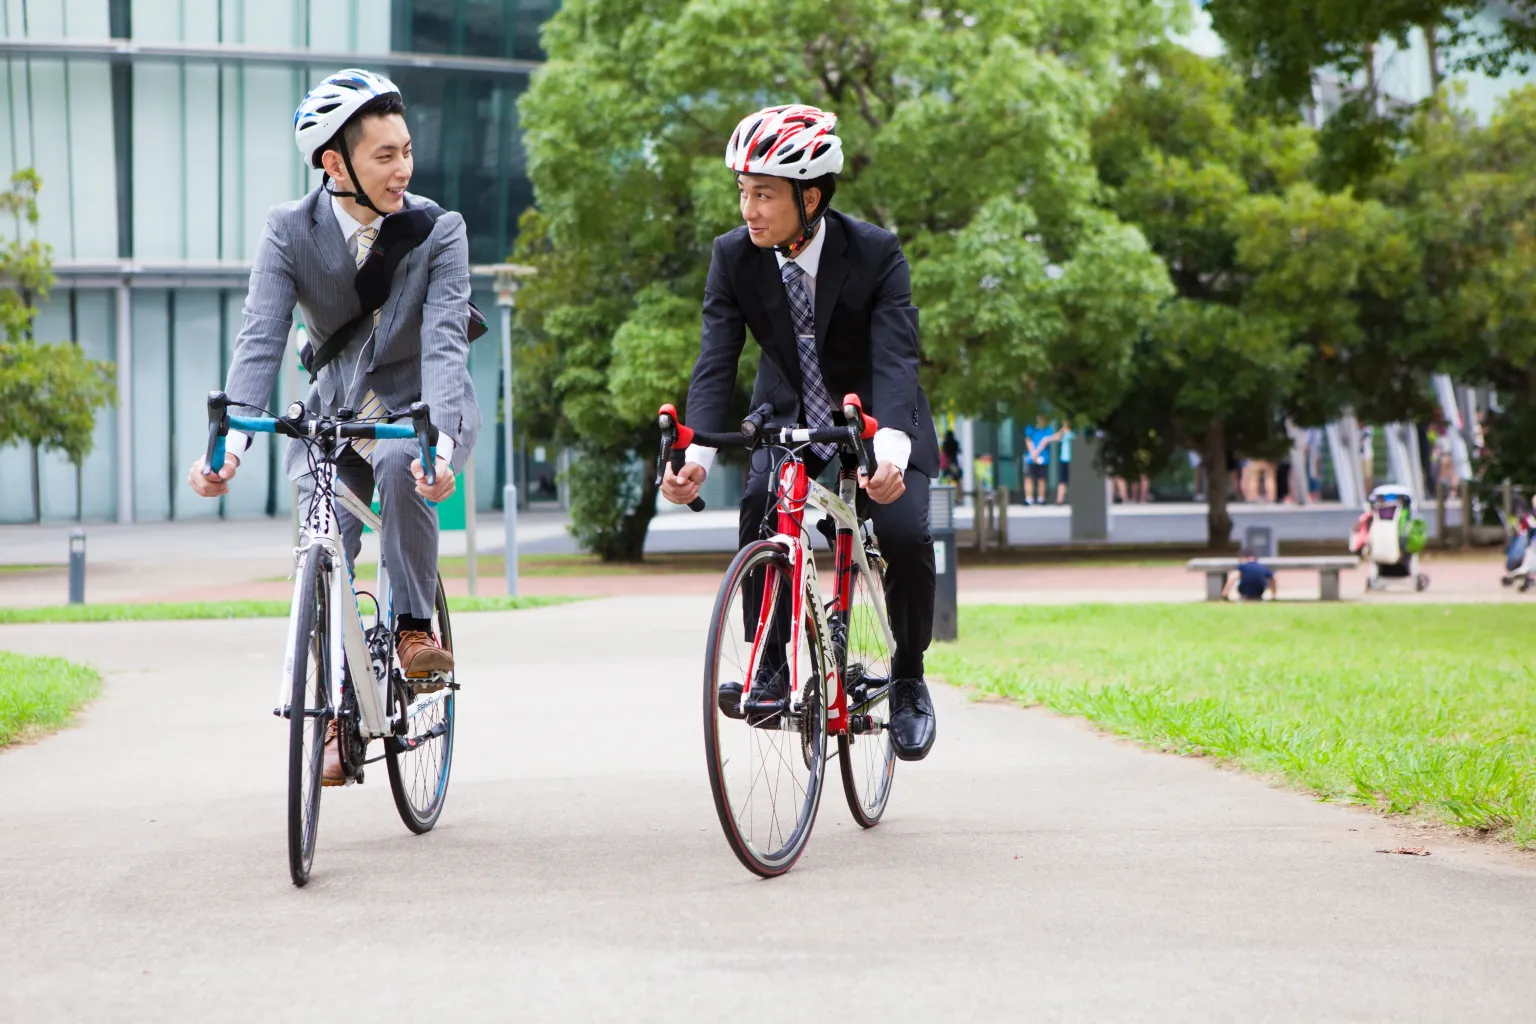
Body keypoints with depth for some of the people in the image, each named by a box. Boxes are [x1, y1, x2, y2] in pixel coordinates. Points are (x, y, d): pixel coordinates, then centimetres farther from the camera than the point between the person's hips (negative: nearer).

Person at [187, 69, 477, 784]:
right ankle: (338, 714, -1)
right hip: (334, 415, 2)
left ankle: (414, 626, -18)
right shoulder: (289, 232, -11)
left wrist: (439, 440, -44)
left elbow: (444, 343, -26)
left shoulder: (438, 231, -15)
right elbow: (260, 340, -21)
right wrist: (229, 440, -38)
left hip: (419, 408, -2)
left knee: (400, 464, -36)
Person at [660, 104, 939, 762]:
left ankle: (908, 681, 2)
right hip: (788, 417, 2)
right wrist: (696, 454, -38)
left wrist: (890, 450, -52)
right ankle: (771, 667, -14)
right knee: (759, 506, -27)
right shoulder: (734, 256, -16)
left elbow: (896, 359, -34)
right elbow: (716, 360, -22)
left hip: (875, 415, -2)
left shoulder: (876, 253, -25)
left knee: (905, 535, -22)